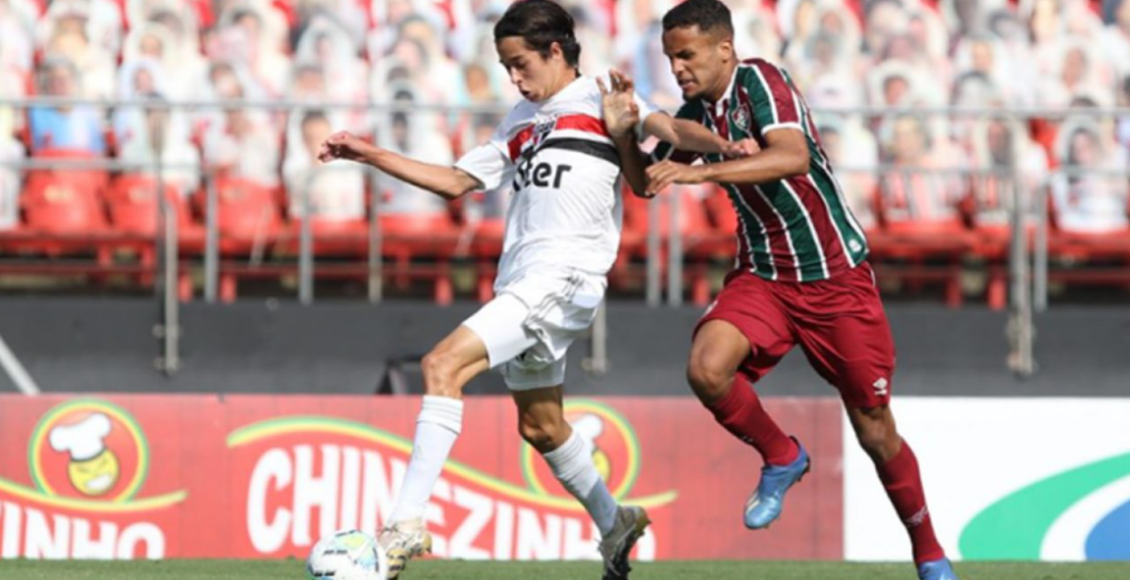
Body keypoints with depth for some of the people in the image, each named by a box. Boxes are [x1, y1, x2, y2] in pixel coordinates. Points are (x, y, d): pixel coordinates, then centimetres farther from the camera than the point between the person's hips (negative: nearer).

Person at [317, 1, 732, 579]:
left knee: (442, 365, -21)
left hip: (564, 277, -9)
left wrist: (725, 144, -36)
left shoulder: (601, 99, 0)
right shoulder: (521, 122, 22)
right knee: (539, 426, 17)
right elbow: (455, 181, 27)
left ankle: (407, 524, -26)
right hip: (521, 283, 9)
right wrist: (372, 156, 21)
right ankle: (614, 524, 38)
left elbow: (667, 127, -16)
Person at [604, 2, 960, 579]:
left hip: (837, 276, -5)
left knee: (874, 428, 1)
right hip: (762, 276, 5)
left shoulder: (761, 81, -17)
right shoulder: (694, 114, 3)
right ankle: (781, 457, 3)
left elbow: (793, 156, -35)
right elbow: (645, 183, 16)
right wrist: (623, 133, -5)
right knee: (706, 368, -24)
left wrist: (699, 172, -42)